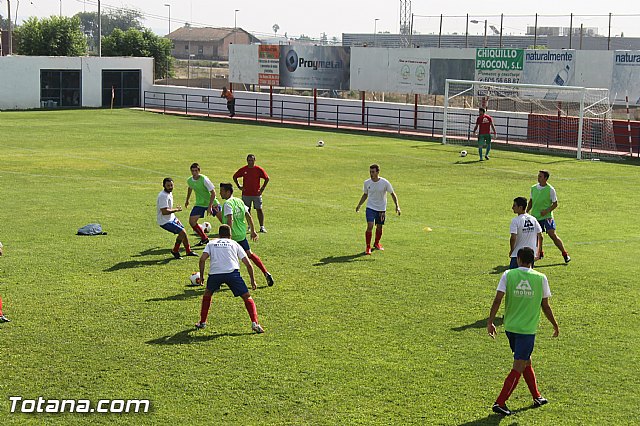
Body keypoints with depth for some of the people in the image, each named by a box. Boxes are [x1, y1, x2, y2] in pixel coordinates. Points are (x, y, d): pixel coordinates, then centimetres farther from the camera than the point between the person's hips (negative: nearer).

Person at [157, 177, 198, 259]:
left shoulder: (169, 193, 8)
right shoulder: (163, 196, -24)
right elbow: (164, 211, -30)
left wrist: (175, 218, 13)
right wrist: (176, 209, -18)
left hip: (171, 218, 10)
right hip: (165, 222, -10)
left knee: (184, 232, 15)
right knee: (182, 232, -17)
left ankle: (188, 251, 32)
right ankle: (175, 251, 0)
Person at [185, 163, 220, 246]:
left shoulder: (204, 179, -22)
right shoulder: (189, 180, -5)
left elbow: (213, 192, -21)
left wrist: (210, 206, -26)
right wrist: (187, 200, 29)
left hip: (211, 202, -5)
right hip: (200, 204, 5)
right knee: (192, 221, -8)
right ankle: (204, 239, 8)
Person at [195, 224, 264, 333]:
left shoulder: (211, 243, 25)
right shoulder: (234, 244, 24)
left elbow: (202, 259, 7)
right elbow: (248, 264, 18)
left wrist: (201, 276, 16)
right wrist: (252, 280, 26)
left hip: (215, 272, 1)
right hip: (232, 272, -1)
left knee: (207, 294, 29)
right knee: (247, 297, 9)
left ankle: (202, 322, 31)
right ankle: (255, 323, -7)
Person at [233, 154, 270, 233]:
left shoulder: (259, 169, -4)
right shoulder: (243, 169, 1)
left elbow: (267, 178, 3)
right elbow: (235, 177, 14)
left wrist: (262, 188, -2)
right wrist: (239, 186, 6)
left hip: (257, 193, -2)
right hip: (246, 194, 2)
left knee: (259, 210, -4)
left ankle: (262, 227, 1)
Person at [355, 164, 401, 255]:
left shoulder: (385, 183, -12)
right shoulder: (367, 183, -4)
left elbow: (393, 194, -3)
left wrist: (397, 206, -10)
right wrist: (359, 205, 15)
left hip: (381, 209, 0)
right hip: (370, 208, 0)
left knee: (379, 227, 11)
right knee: (370, 226, -15)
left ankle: (377, 243, 37)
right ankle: (368, 247, -5)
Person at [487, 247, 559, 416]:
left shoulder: (508, 275, -4)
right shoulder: (540, 278, -4)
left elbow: (497, 300, -10)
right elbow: (545, 306, 3)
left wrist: (490, 322, -3)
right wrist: (555, 325, 16)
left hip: (510, 327, 3)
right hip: (528, 329, -3)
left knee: (526, 362, 21)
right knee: (518, 367, 1)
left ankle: (537, 397, 34)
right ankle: (500, 403, -5)